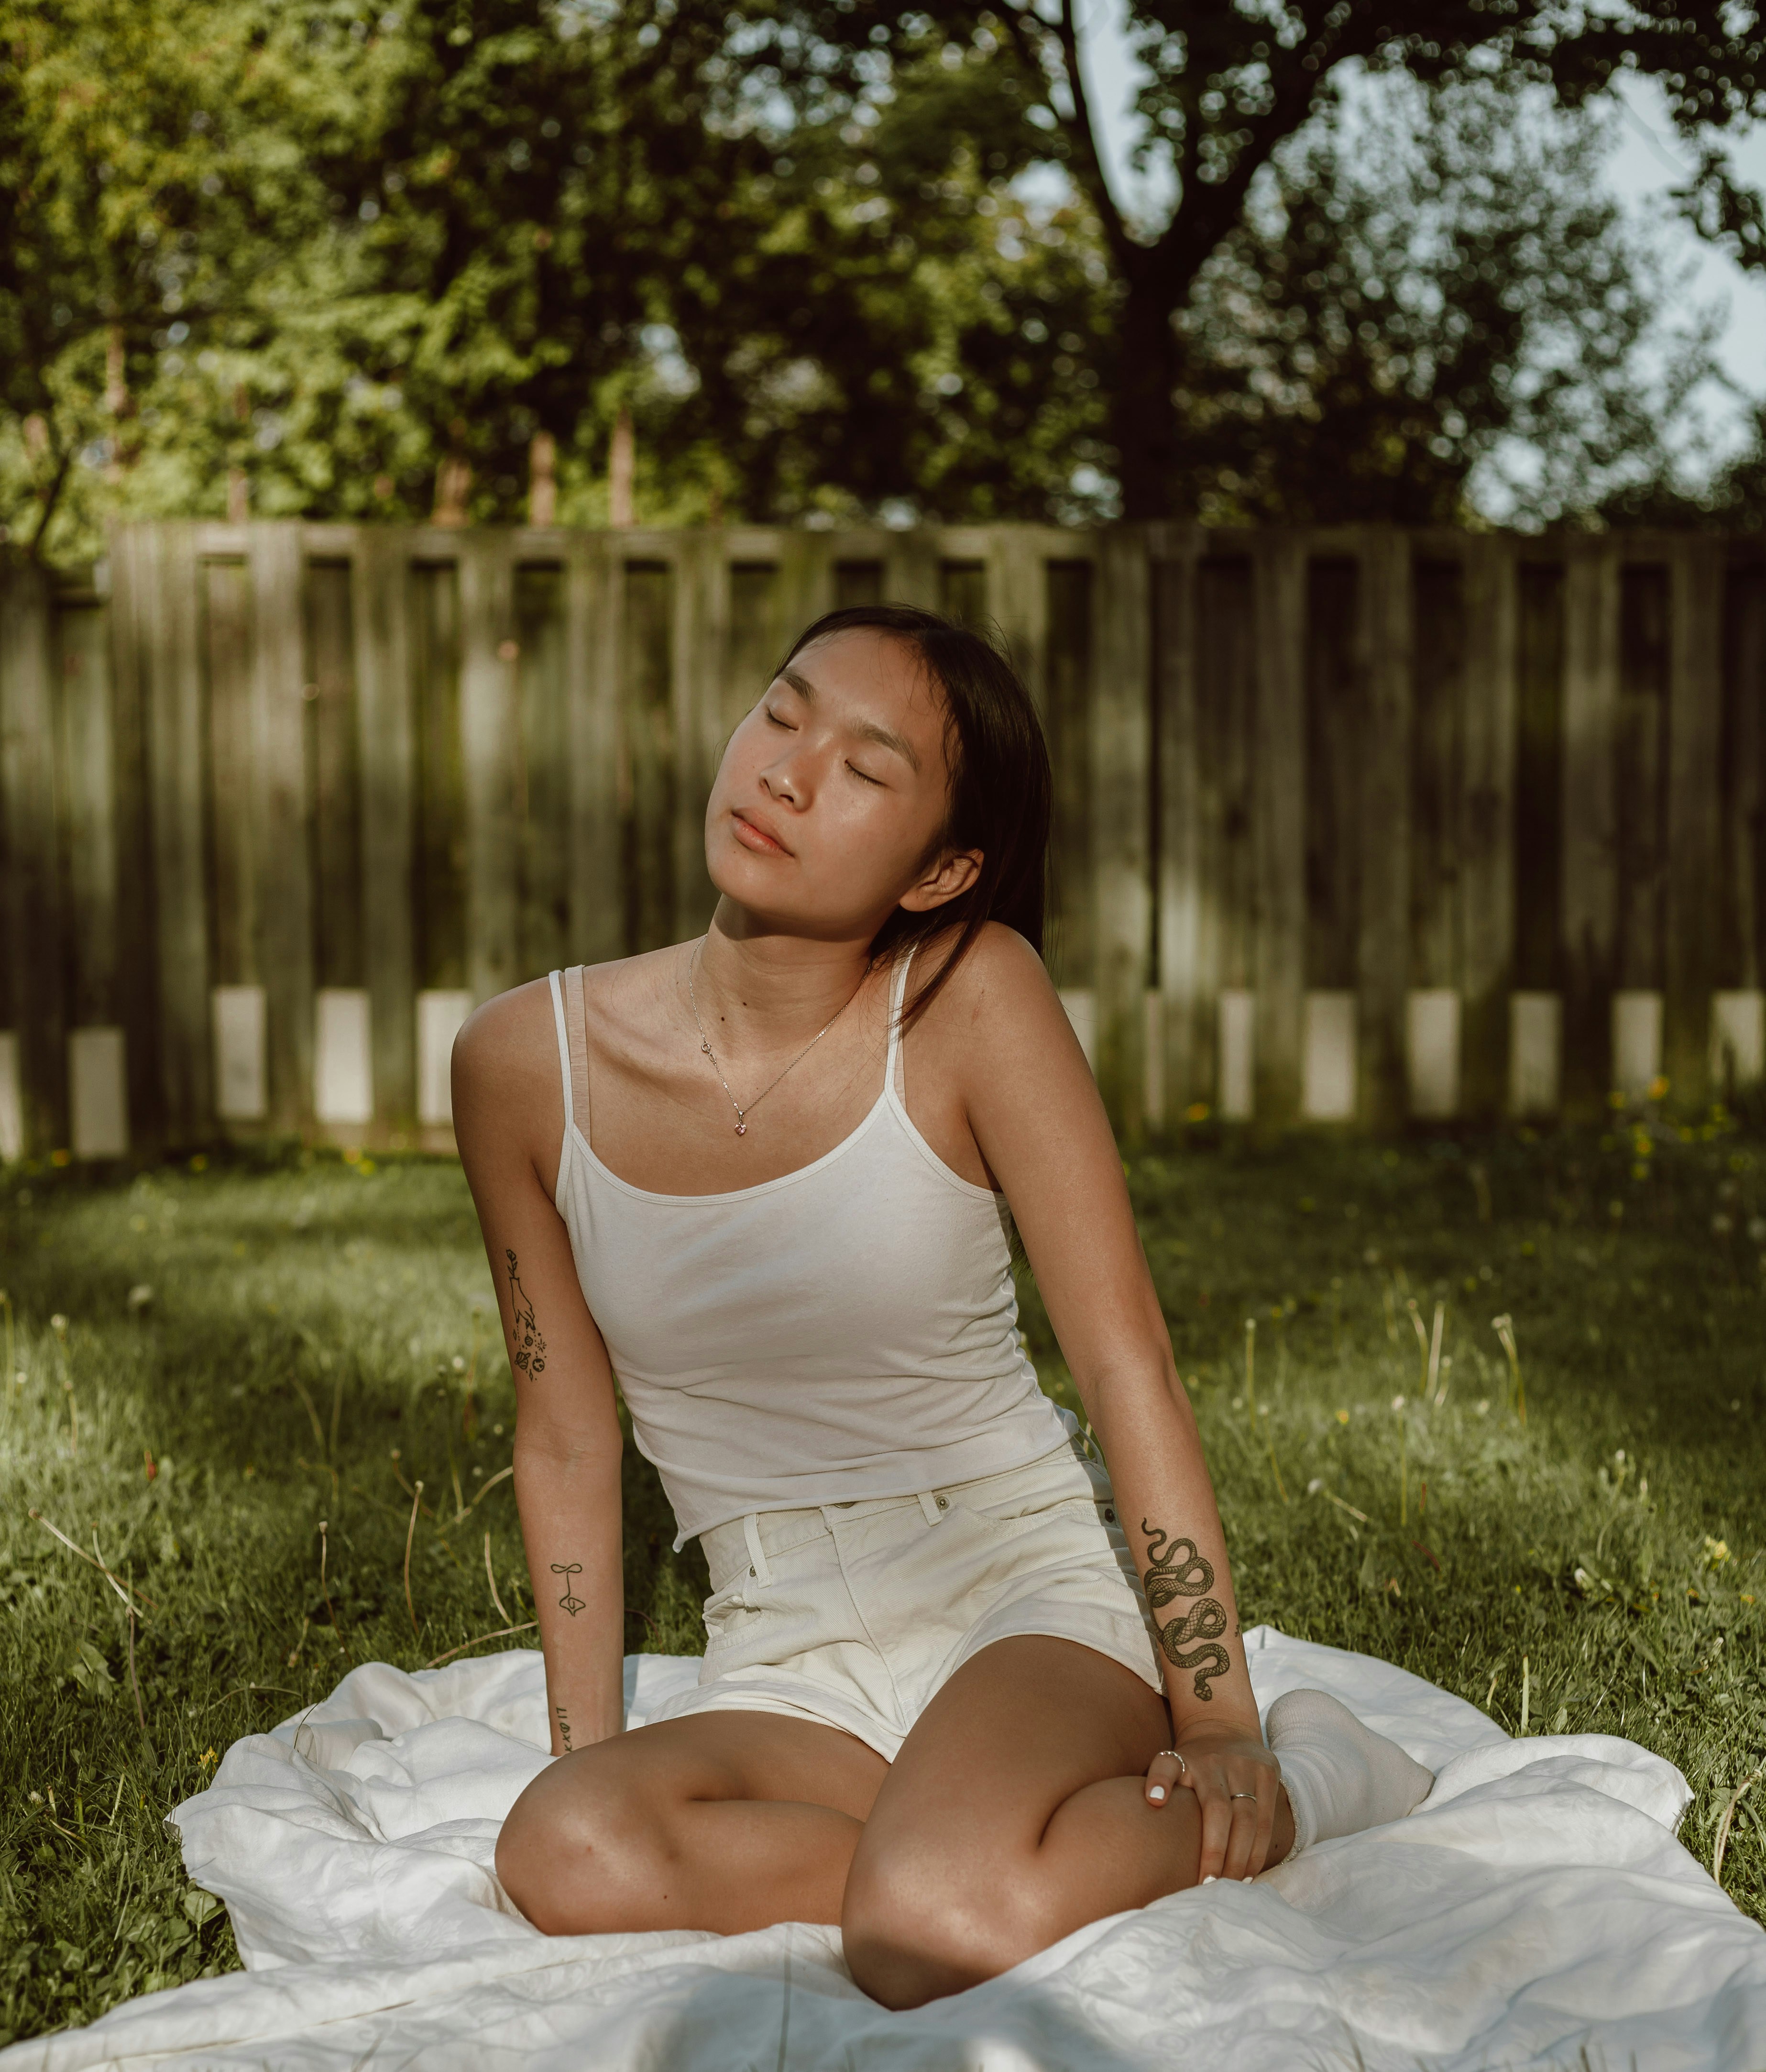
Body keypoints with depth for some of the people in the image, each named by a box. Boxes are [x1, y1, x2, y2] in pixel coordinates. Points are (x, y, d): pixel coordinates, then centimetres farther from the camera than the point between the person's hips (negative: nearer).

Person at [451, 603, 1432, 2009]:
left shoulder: (972, 996, -13)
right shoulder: (526, 1062, -4)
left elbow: (1127, 1361, -11)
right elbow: (568, 1439, 6)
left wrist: (1221, 1729, -11)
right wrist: (586, 1758, 2)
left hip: (1032, 1589, -3)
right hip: (790, 1669, 3)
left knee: (939, 1931, -34)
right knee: (568, 1860, -29)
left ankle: (1287, 1792, -4)